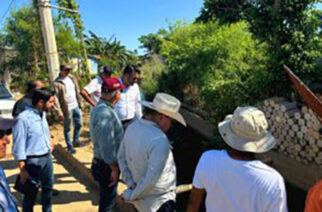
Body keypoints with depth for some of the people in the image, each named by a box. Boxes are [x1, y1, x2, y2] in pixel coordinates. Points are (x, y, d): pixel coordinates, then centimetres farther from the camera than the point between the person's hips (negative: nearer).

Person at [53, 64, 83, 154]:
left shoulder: (72, 78, 5)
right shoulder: (57, 83, -15)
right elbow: (55, 98, -17)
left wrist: (80, 103, 13)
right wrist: (59, 111, -20)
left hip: (76, 106, 7)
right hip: (67, 109, -6)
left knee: (78, 124, 17)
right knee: (67, 128, 7)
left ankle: (76, 141, 37)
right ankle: (70, 146, 20)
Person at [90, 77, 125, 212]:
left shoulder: (99, 107, 4)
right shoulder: (105, 113, -29)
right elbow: (107, 146, -29)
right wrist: (114, 169, -19)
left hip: (100, 162, 9)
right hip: (106, 165, -9)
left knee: (107, 197, 27)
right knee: (108, 200, 9)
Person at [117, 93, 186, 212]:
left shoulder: (133, 127, -7)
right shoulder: (160, 141, -32)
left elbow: (121, 157, 3)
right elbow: (151, 179, -30)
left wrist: (131, 183, -2)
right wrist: (131, 196, -15)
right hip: (159, 202, -7)